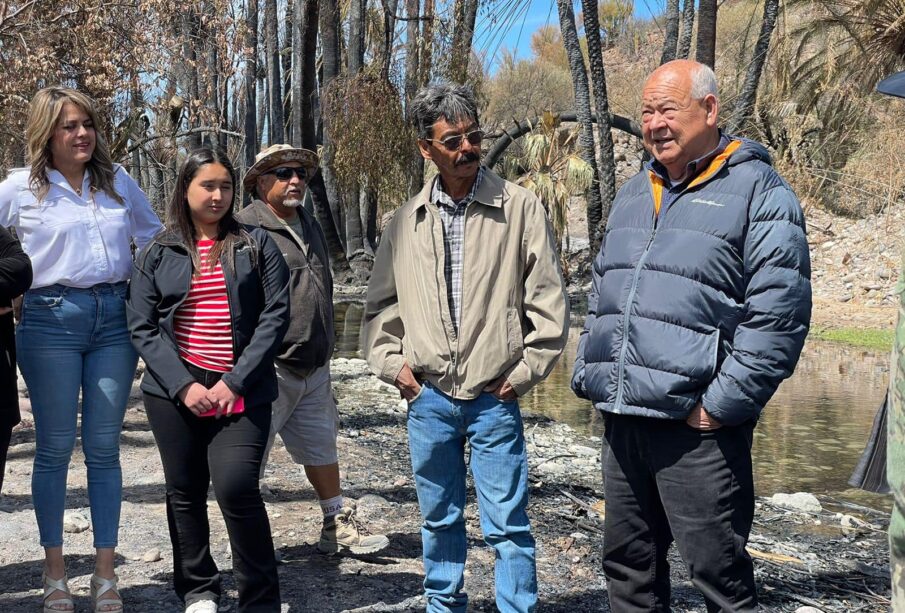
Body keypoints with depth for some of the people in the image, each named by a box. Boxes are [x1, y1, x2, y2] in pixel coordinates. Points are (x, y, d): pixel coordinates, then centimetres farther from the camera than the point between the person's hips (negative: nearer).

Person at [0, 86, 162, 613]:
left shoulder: (118, 181, 10)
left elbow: (154, 239, 19)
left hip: (114, 317, 2)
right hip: (51, 319, -2)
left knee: (104, 448, 6)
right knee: (55, 447, 5)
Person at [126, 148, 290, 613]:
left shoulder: (256, 245, 5)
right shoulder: (158, 254, 8)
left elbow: (276, 314, -2)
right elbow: (141, 327, 3)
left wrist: (236, 382, -10)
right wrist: (183, 385, -10)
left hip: (240, 392, -2)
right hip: (175, 392, 2)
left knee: (235, 486, -15)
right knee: (185, 492, 9)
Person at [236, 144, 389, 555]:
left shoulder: (311, 227, 16)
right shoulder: (245, 228, -11)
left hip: (314, 370, 8)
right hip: (270, 371, -8)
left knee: (322, 449, 18)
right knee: (248, 460, -1)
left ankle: (338, 528, 30)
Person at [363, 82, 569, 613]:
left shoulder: (520, 207, -5)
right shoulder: (407, 221, 5)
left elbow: (548, 300, -4)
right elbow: (381, 303, 15)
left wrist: (525, 371, -6)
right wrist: (391, 362, 5)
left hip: (494, 398, -3)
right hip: (428, 397, 4)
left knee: (508, 525, 2)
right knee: (440, 521, 17)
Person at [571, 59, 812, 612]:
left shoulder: (759, 192, -6)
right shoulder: (634, 193, 17)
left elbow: (778, 315, -14)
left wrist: (721, 405, -16)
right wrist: (589, 374, 12)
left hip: (696, 427, -7)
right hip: (623, 420, 7)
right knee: (629, 567, 17)